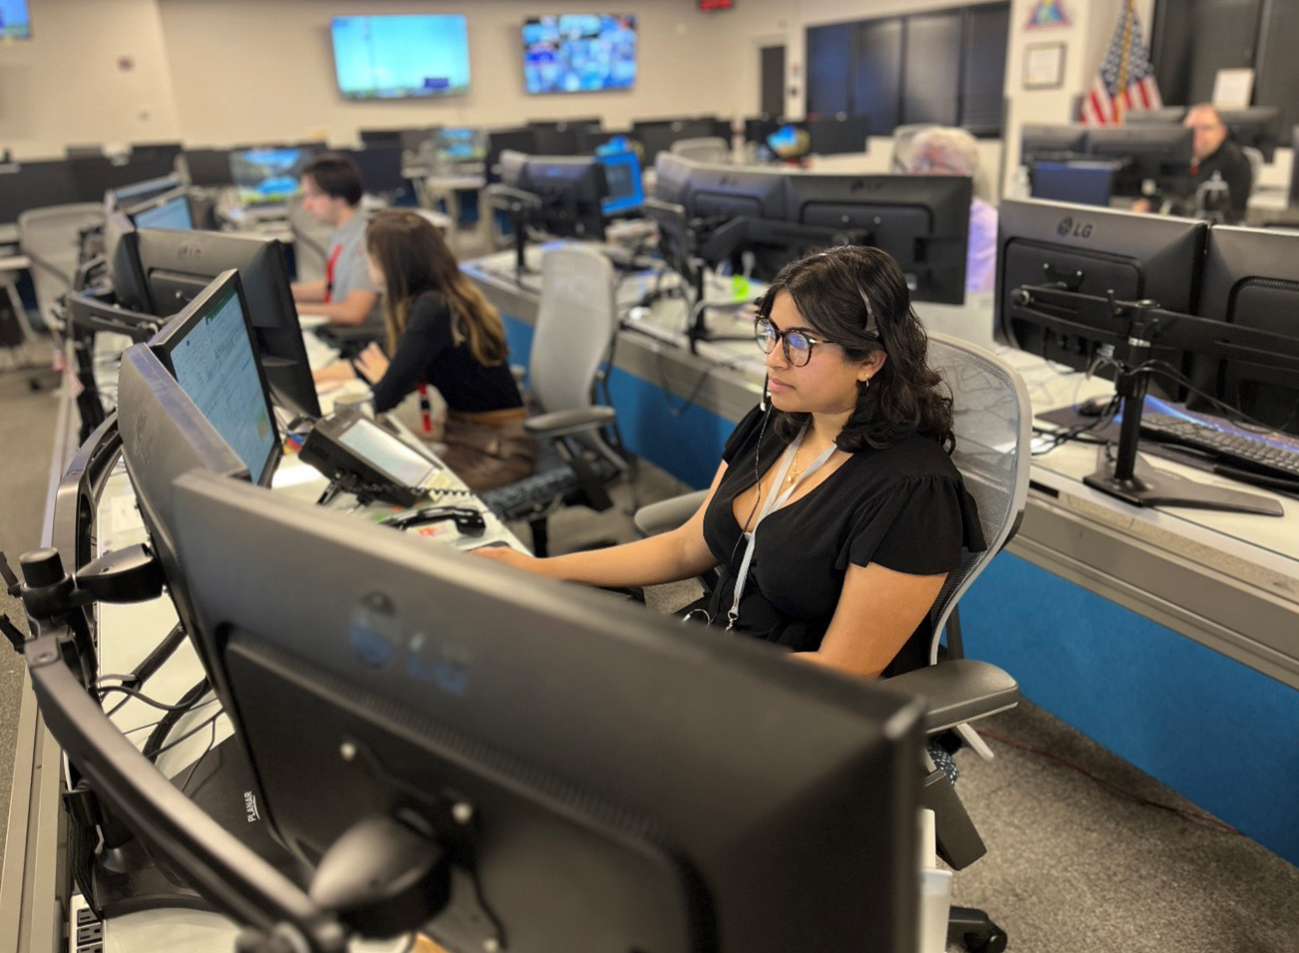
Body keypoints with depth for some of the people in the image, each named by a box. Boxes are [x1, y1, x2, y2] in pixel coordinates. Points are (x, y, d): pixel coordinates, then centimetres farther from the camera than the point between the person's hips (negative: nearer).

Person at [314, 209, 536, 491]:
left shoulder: (434, 309, -22)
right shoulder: (440, 296, 5)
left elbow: (385, 399, -22)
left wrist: (379, 376, 2)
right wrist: (318, 374, 19)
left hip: (496, 448, -8)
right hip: (462, 428, 9)